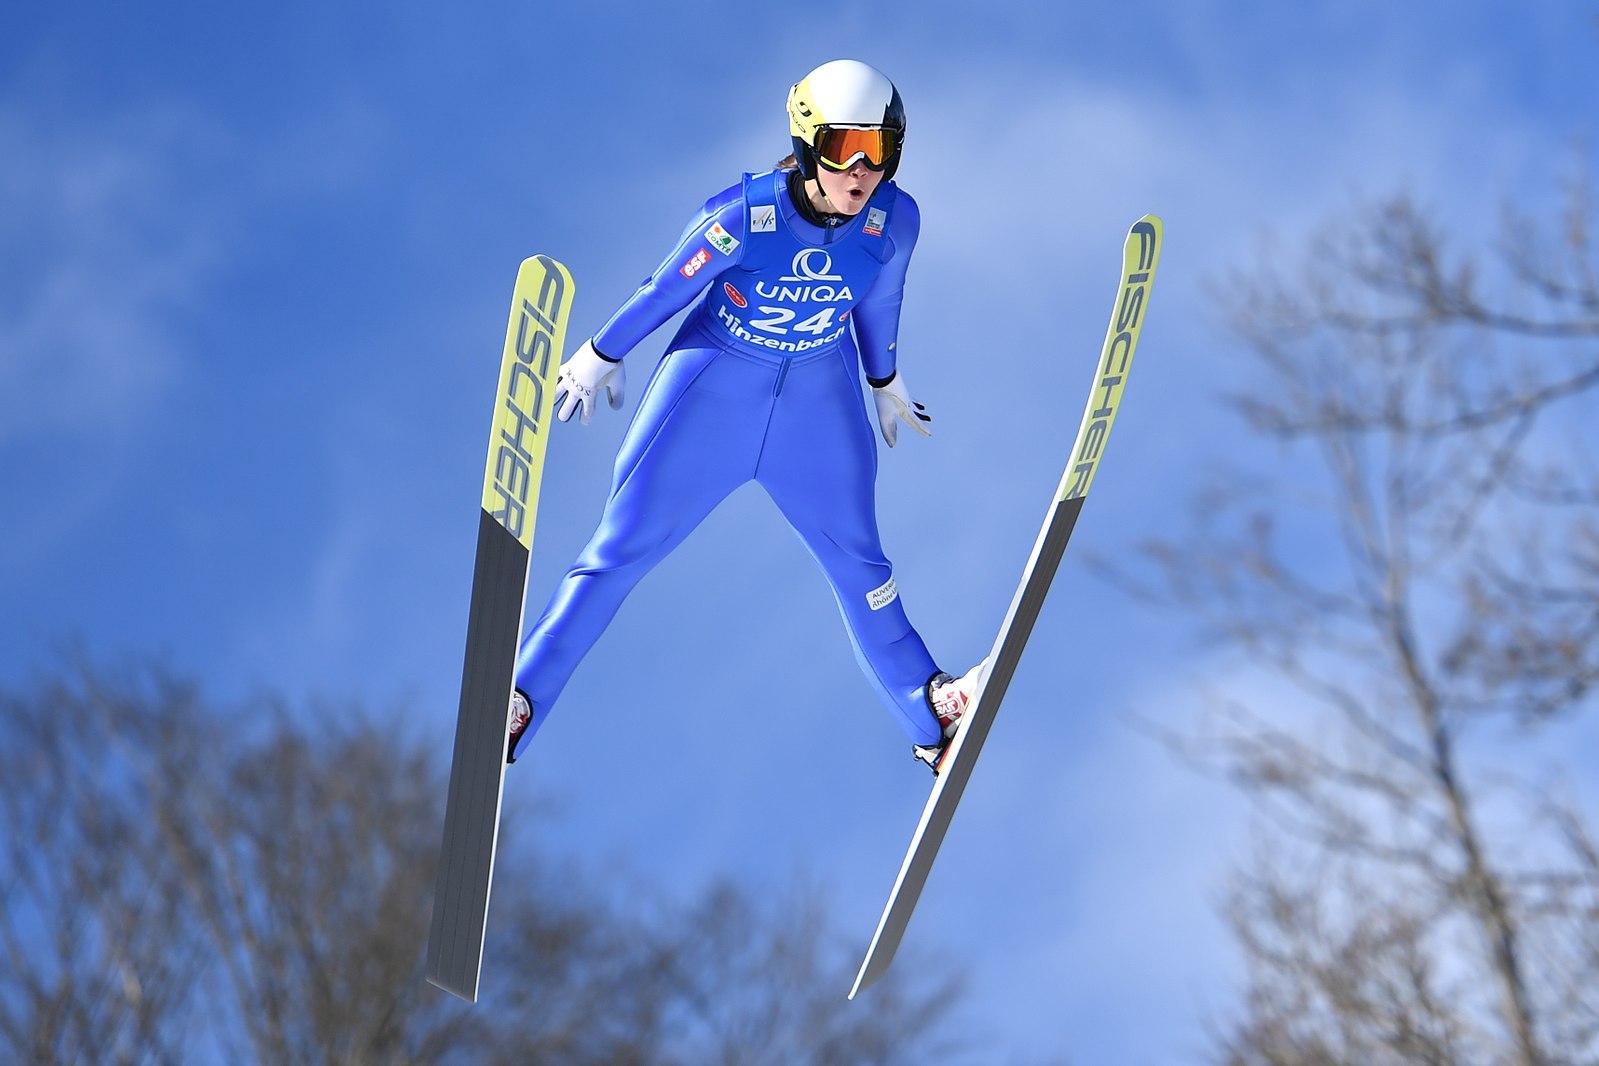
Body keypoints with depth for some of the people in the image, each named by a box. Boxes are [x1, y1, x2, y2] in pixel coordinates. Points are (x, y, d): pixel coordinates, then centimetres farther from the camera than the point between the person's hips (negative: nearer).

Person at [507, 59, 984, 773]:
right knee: (620, 550, 1)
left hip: (820, 401, 3)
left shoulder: (894, 220, -18)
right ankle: (520, 702, 9)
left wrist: (884, 380, 20)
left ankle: (931, 723, 23)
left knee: (859, 563, 10)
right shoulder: (743, 216, -28)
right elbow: (667, 287, -12)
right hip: (712, 389, -2)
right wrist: (601, 356, 3)